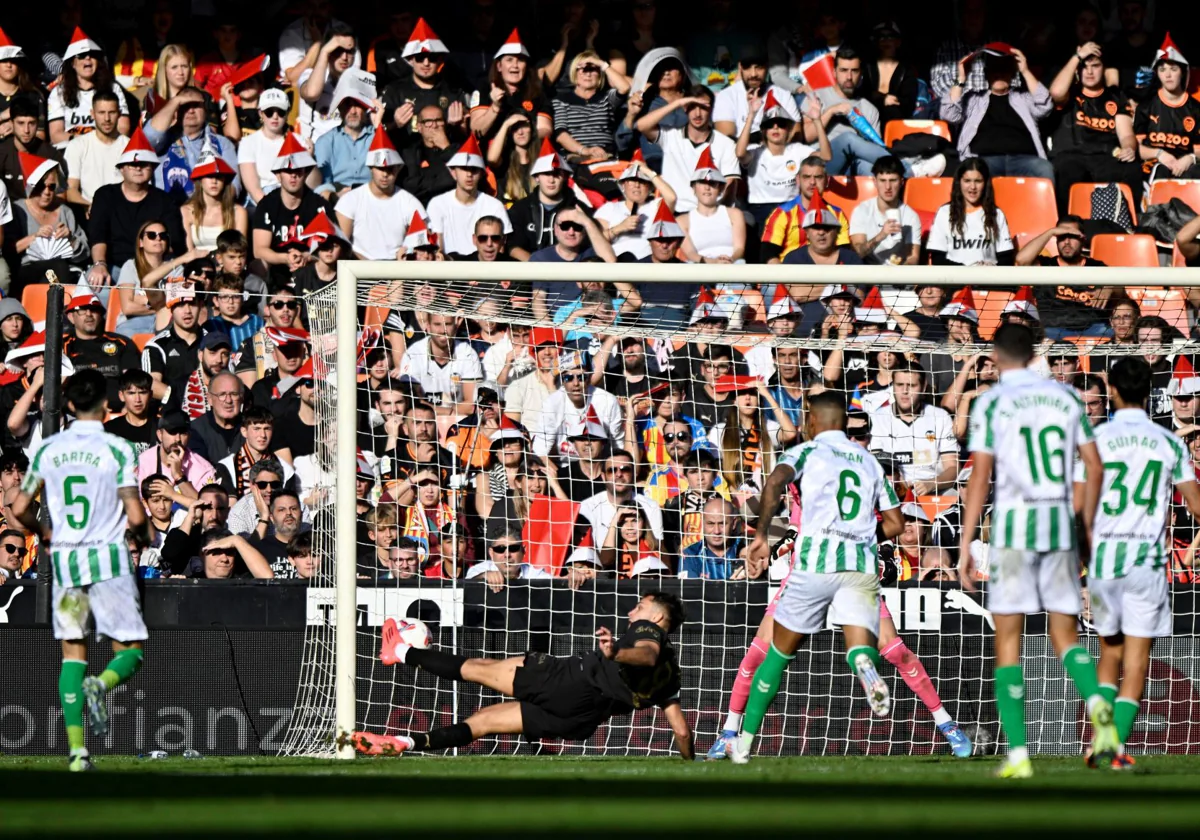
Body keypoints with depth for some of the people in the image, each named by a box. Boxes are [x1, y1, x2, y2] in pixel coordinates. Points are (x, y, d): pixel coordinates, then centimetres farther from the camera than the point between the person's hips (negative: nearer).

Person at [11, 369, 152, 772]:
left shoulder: (48, 449, 3)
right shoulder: (117, 449, -8)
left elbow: (20, 508, 5)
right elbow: (135, 515, -12)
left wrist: (43, 533, 25)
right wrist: (145, 535, 10)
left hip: (65, 559, 3)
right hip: (109, 558, -3)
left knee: (73, 652, 10)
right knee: (130, 650, 5)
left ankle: (76, 749, 0)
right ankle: (102, 683, -30)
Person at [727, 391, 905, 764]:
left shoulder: (806, 451, 9)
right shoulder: (869, 461, 21)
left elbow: (775, 483, -13)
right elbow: (895, 523, 21)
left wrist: (761, 535, -10)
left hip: (816, 561, -2)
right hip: (862, 565, 2)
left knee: (779, 652, 12)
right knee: (859, 646, -8)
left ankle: (745, 742, 19)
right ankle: (866, 666, -48)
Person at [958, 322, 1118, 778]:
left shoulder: (990, 403, -3)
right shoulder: (1065, 396, 9)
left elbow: (979, 478, -9)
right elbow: (1095, 467, 8)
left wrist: (965, 546, -8)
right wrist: (1086, 526, 20)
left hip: (1013, 523, -3)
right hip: (1060, 523, 3)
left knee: (1008, 640, 3)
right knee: (1065, 634, 11)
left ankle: (1018, 754, -4)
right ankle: (1097, 703, -20)